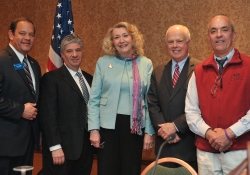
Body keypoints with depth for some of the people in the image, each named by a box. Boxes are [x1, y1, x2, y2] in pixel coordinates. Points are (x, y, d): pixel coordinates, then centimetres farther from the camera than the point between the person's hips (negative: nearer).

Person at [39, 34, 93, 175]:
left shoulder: (89, 78, 13)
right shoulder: (52, 78, -6)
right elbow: (48, 115, -12)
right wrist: (55, 147, -17)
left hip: (86, 148, 6)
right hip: (62, 148, -6)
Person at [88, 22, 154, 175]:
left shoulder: (146, 64, 2)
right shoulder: (103, 62, 2)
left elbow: (150, 101, 3)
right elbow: (94, 99, 3)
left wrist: (149, 131, -1)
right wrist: (94, 129, -4)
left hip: (134, 126, 0)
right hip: (108, 125, 0)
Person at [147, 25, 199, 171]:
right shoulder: (158, 72, 12)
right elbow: (153, 104, 7)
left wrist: (175, 126, -15)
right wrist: (164, 128, -8)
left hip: (190, 144, -4)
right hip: (164, 144, 5)